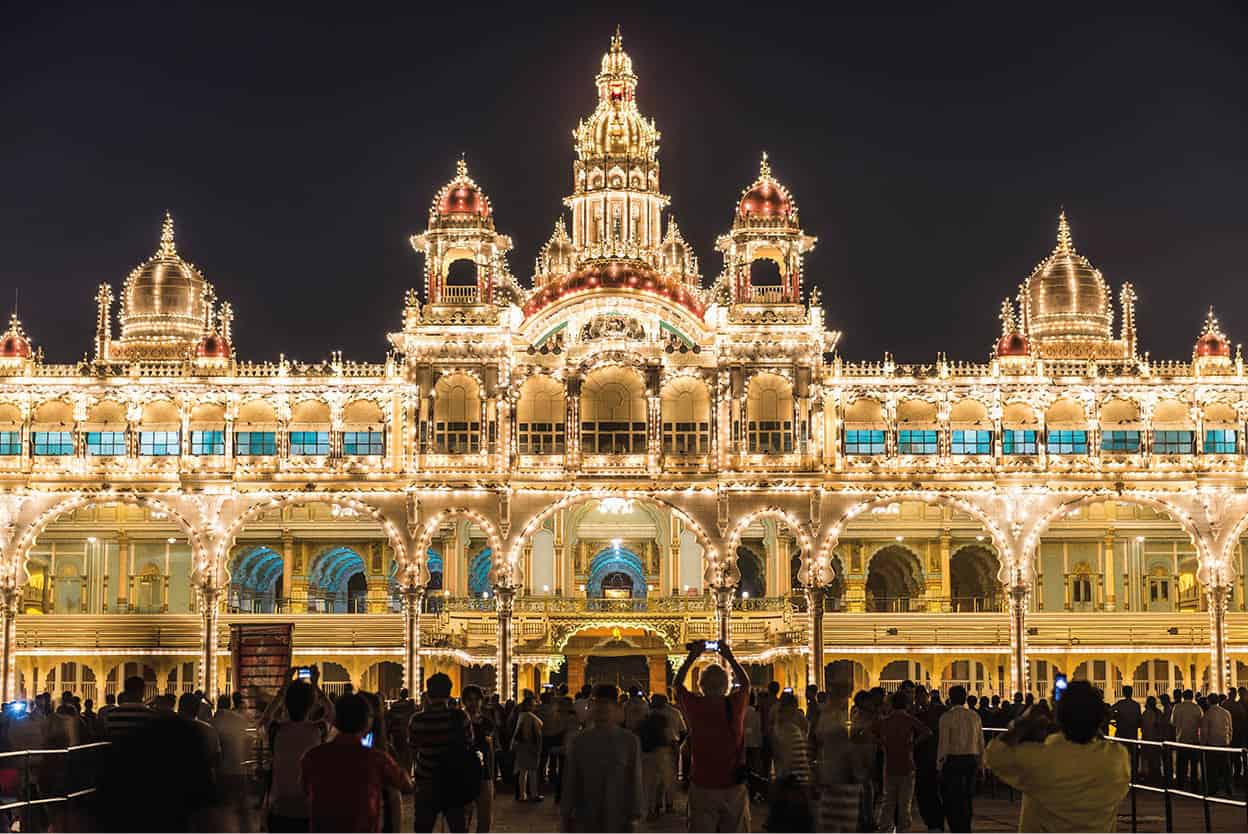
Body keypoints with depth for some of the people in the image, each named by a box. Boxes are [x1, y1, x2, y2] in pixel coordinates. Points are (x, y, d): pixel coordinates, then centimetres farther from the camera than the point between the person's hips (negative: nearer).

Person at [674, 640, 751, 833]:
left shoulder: (695, 706, -8)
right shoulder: (735, 705, -6)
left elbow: (678, 683, 12)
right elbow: (745, 683, 16)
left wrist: (692, 656, 17)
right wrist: (729, 656, 21)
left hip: (702, 786, -1)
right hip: (734, 787, 1)